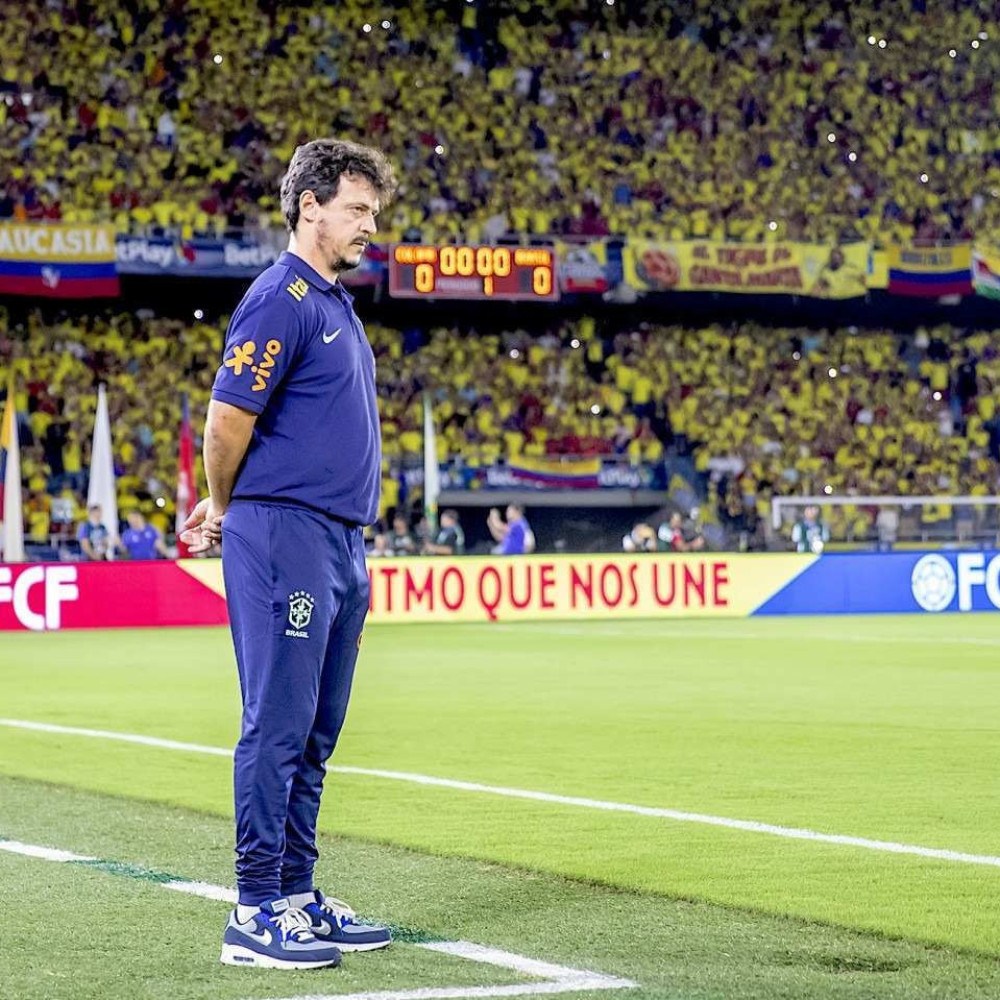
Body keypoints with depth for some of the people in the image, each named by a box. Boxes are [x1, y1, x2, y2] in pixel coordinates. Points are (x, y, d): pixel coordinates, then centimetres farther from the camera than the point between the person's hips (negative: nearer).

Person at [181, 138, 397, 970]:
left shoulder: (335, 304, 18)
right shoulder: (283, 299, -12)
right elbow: (229, 417, -15)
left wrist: (234, 508, 20)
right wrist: (225, 510, 0)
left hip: (341, 542, 9)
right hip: (286, 535, -9)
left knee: (315, 734, 12)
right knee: (277, 728, -7)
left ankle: (299, 897, 18)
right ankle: (257, 915, -4)